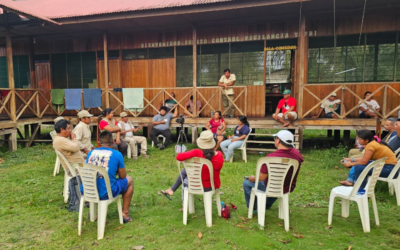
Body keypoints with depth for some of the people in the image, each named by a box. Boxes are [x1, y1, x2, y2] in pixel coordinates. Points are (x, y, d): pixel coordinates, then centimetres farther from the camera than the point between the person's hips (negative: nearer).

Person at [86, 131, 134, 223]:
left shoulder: (91, 153, 7)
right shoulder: (117, 154, -6)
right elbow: (122, 176, 4)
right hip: (105, 193, -5)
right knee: (129, 180, 20)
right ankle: (125, 213, 24)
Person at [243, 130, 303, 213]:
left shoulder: (270, 157, -33)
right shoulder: (297, 153, -14)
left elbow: (261, 178, -23)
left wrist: (253, 178, -3)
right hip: (289, 188, 6)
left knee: (246, 183, 15)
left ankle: (254, 208, 31)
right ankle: (267, 205, 55)